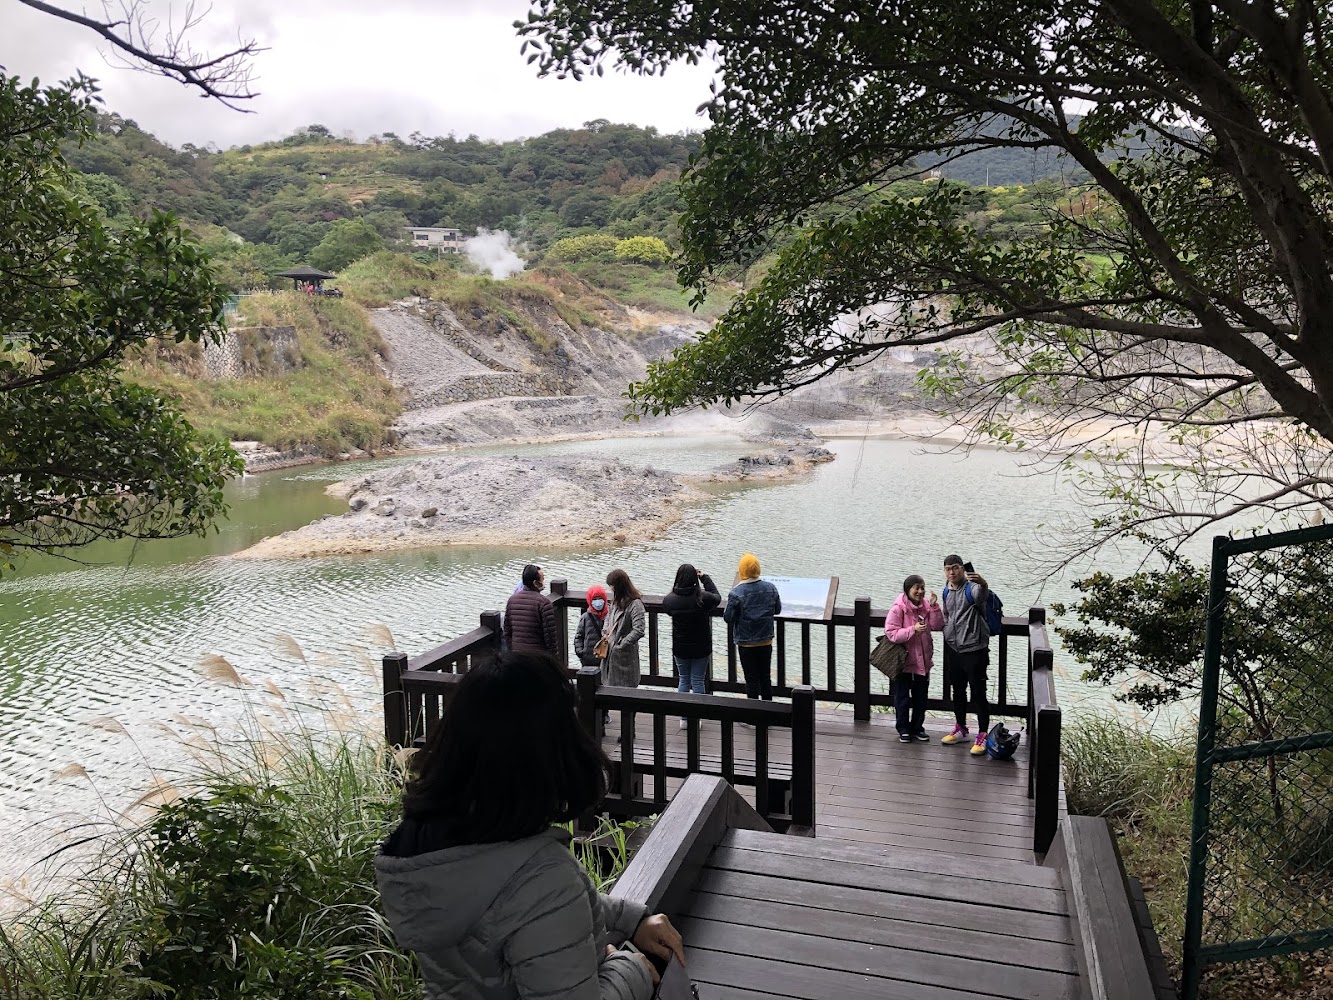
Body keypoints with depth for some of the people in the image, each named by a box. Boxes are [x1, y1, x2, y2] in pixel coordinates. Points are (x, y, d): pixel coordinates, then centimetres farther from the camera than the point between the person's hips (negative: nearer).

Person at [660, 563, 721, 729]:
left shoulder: (669, 600, -14)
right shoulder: (703, 598, -20)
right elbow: (717, 597, 1)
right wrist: (704, 577, 6)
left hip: (680, 649, 2)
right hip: (701, 648, -2)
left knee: (683, 680, 16)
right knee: (698, 681, 10)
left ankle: (684, 719, 20)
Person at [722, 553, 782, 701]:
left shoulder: (736, 593, -20)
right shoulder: (770, 588, -6)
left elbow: (728, 618, -14)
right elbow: (777, 610, 6)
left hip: (746, 643, -4)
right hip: (766, 641, 4)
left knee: (751, 679, 7)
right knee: (766, 677, 17)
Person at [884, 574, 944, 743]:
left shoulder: (926, 605, 0)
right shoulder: (898, 608, -16)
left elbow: (937, 626, -5)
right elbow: (891, 633, -20)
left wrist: (934, 607, -16)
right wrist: (913, 629, -28)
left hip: (923, 661, 5)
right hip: (904, 661, -5)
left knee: (921, 697, 15)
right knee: (903, 697, 8)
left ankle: (917, 728, 30)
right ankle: (904, 729, 23)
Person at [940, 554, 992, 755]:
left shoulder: (971, 588, -16)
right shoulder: (947, 592, 8)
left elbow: (980, 596, -42)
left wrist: (983, 584, -64)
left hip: (974, 650, -7)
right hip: (953, 650, 7)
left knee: (978, 694, -3)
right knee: (957, 692, 17)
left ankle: (982, 736, 4)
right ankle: (961, 730, 31)